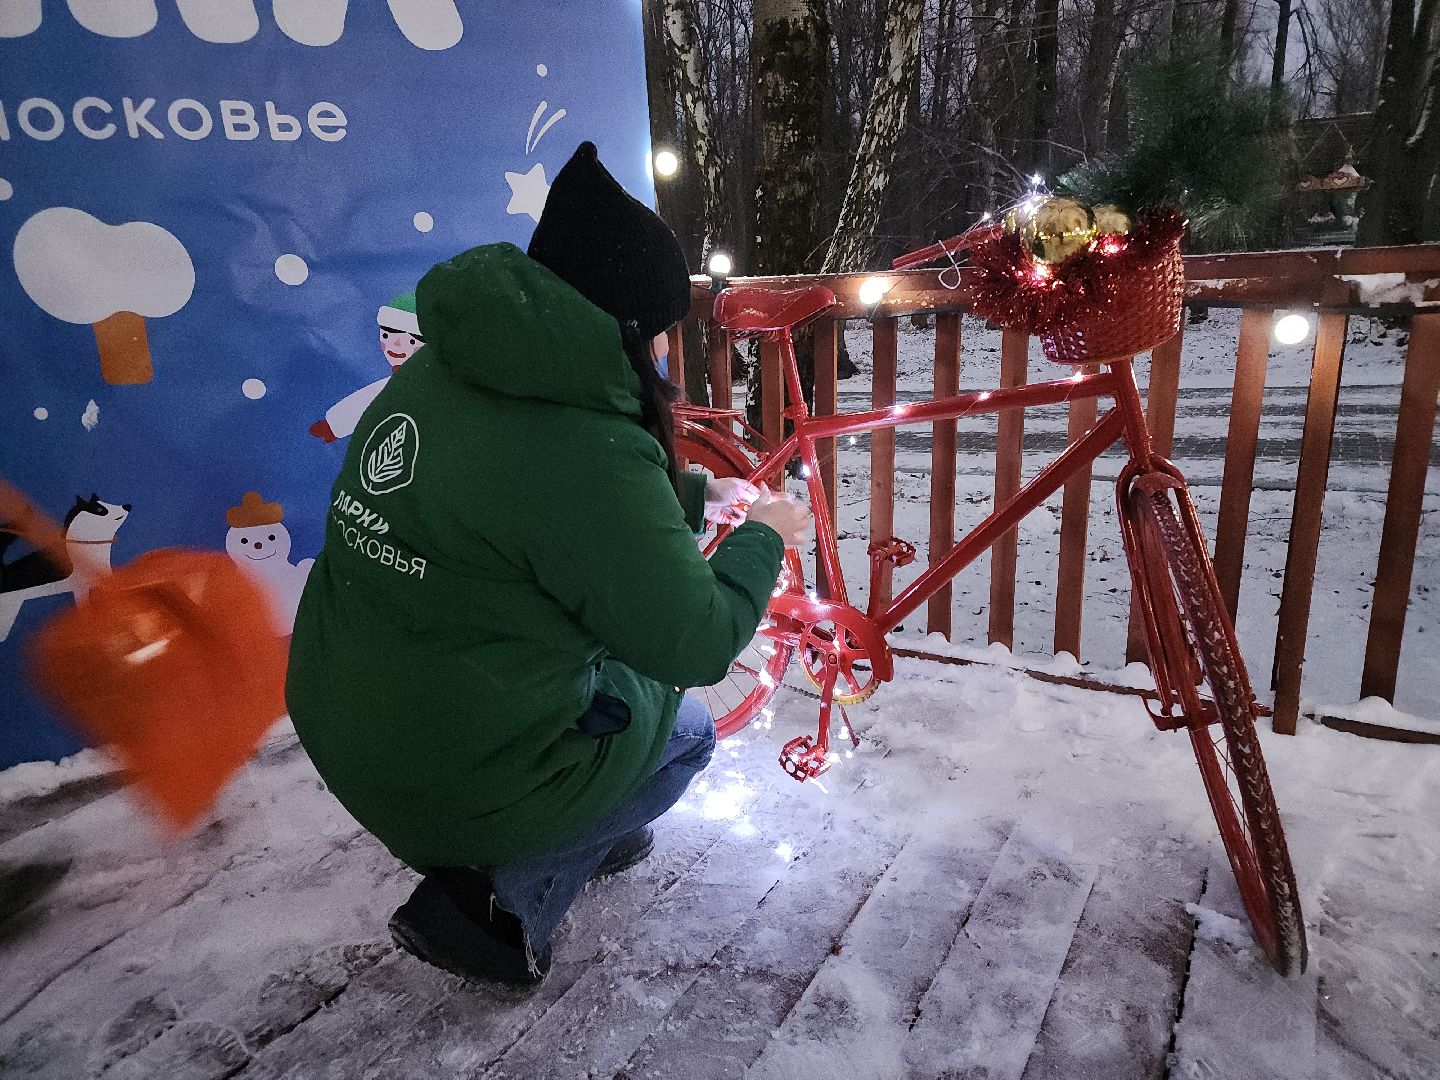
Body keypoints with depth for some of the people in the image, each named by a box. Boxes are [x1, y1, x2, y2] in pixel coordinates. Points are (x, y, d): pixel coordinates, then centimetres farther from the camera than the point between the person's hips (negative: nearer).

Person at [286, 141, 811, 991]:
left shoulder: (435, 372, -1)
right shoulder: (584, 447, -27)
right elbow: (696, 646, -18)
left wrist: (701, 495, 17)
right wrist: (765, 536, -1)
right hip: (452, 783, -7)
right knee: (685, 728, 17)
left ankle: (594, 830, 35)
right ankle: (503, 900, 7)